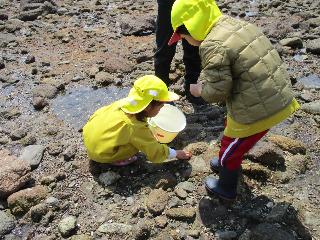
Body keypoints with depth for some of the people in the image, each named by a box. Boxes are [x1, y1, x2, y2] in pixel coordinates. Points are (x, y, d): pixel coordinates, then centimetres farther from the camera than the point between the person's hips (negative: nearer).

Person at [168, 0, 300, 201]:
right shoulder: (238, 24, 5)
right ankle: (228, 163, 58)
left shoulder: (213, 46, -22)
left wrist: (200, 90, 1)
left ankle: (226, 189, 41)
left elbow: (217, 91, -20)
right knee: (233, 132, 32)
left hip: (257, 110, -8)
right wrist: (205, 80, 8)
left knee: (231, 146, 17)